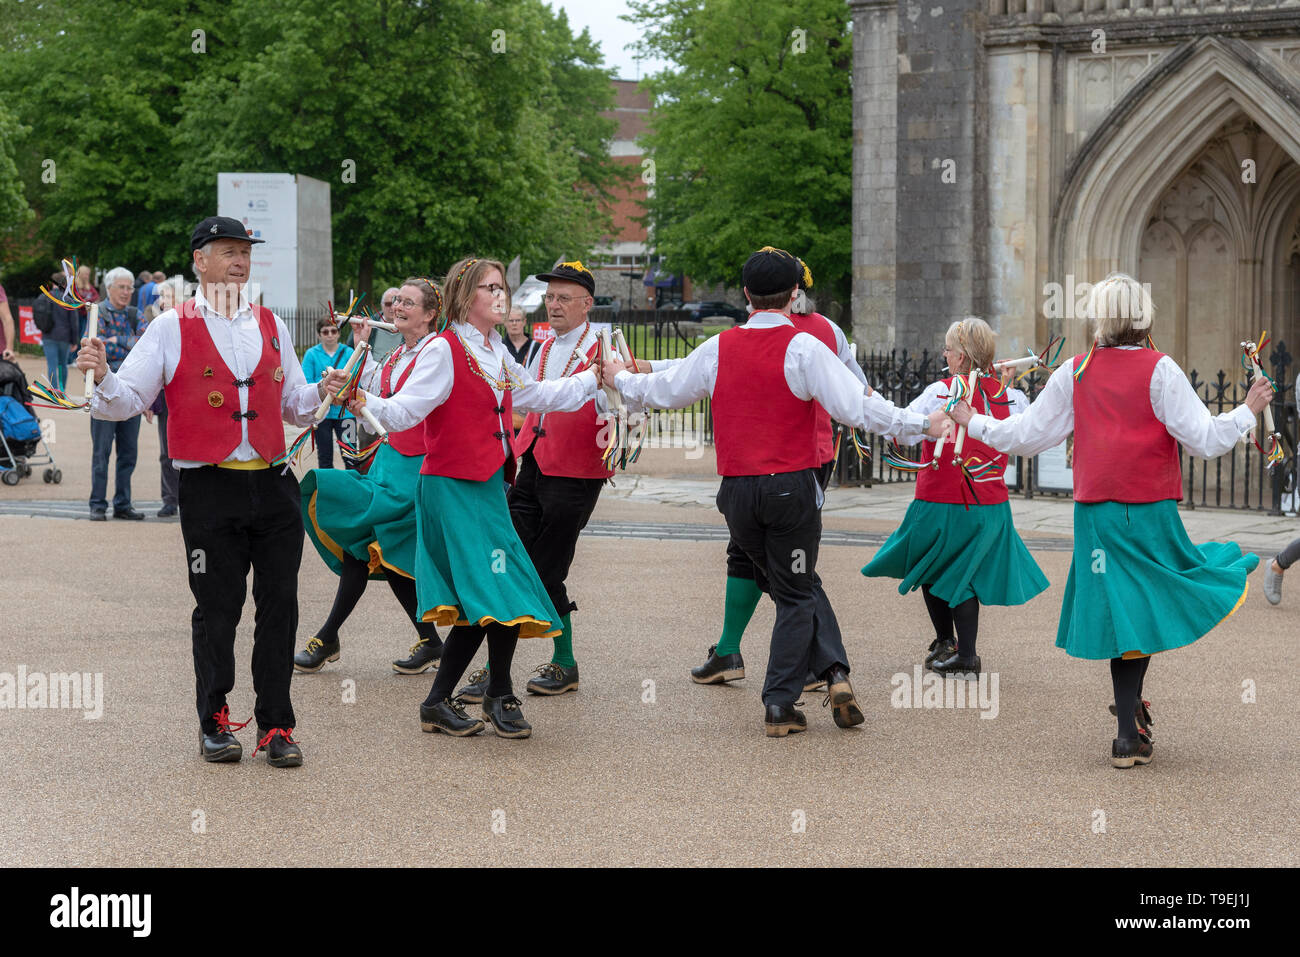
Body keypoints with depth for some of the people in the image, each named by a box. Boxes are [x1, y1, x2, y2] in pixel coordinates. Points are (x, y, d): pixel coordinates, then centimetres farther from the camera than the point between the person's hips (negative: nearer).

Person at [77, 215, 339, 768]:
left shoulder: (271, 327, 13)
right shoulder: (172, 328, 2)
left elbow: (294, 407, 19)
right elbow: (127, 401, -1)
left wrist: (321, 393, -1)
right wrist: (102, 376, -21)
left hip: (273, 485, 3)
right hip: (210, 489, -3)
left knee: (279, 606, 3)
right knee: (217, 608, 1)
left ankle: (275, 724, 12)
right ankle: (214, 723, 15)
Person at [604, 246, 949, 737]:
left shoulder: (718, 348, 3)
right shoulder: (802, 347, -10)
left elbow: (663, 391, 16)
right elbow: (857, 408, -15)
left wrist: (621, 378, 36)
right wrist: (923, 425, -7)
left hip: (737, 490, 4)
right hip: (792, 487, -4)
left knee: (800, 586, 19)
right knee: (796, 594, 9)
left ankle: (833, 671, 7)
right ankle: (779, 704, 5)